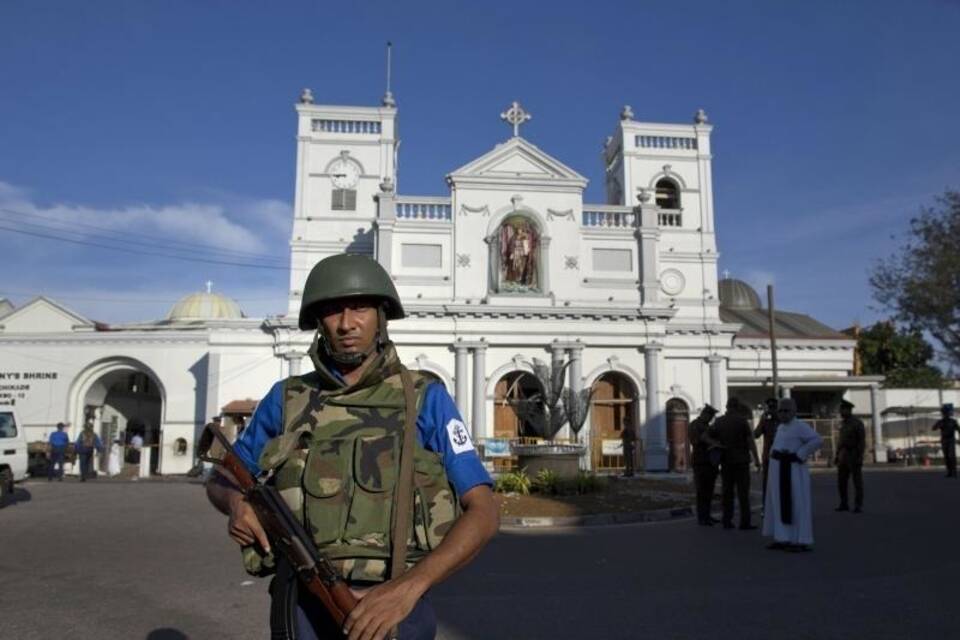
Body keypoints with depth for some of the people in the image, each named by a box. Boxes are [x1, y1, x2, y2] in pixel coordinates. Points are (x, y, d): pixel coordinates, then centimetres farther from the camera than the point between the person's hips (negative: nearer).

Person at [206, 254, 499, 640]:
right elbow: (219, 482, 19)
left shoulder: (426, 399, -1)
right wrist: (235, 501, -5)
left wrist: (408, 587, -19)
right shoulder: (287, 399, 6)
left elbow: (484, 513, -6)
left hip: (390, 603, -2)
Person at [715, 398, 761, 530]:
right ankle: (745, 522, -2)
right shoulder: (742, 420, -8)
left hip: (725, 461, 4)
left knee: (727, 492, 7)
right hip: (741, 460, -4)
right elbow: (750, 441, -9)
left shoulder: (718, 421, 4)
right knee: (743, 492, 0)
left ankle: (727, 521, 6)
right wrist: (756, 459, -4)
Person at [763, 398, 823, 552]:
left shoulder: (800, 426, -11)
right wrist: (773, 453, 13)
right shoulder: (781, 427, 14)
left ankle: (802, 542, 2)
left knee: (796, 505, -4)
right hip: (778, 471, 9)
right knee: (779, 504, 10)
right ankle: (783, 539, 16)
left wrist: (799, 455, -20)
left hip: (792, 471, -9)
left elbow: (817, 441, -22)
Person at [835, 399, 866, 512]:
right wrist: (837, 455, 12)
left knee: (857, 481, -2)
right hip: (843, 456, 7)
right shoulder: (843, 423, 13)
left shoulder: (858, 423, -9)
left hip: (854, 455, -7)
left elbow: (862, 441, -13)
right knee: (841, 481, 5)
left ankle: (858, 506, 4)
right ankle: (844, 504, 14)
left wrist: (860, 457, -19)